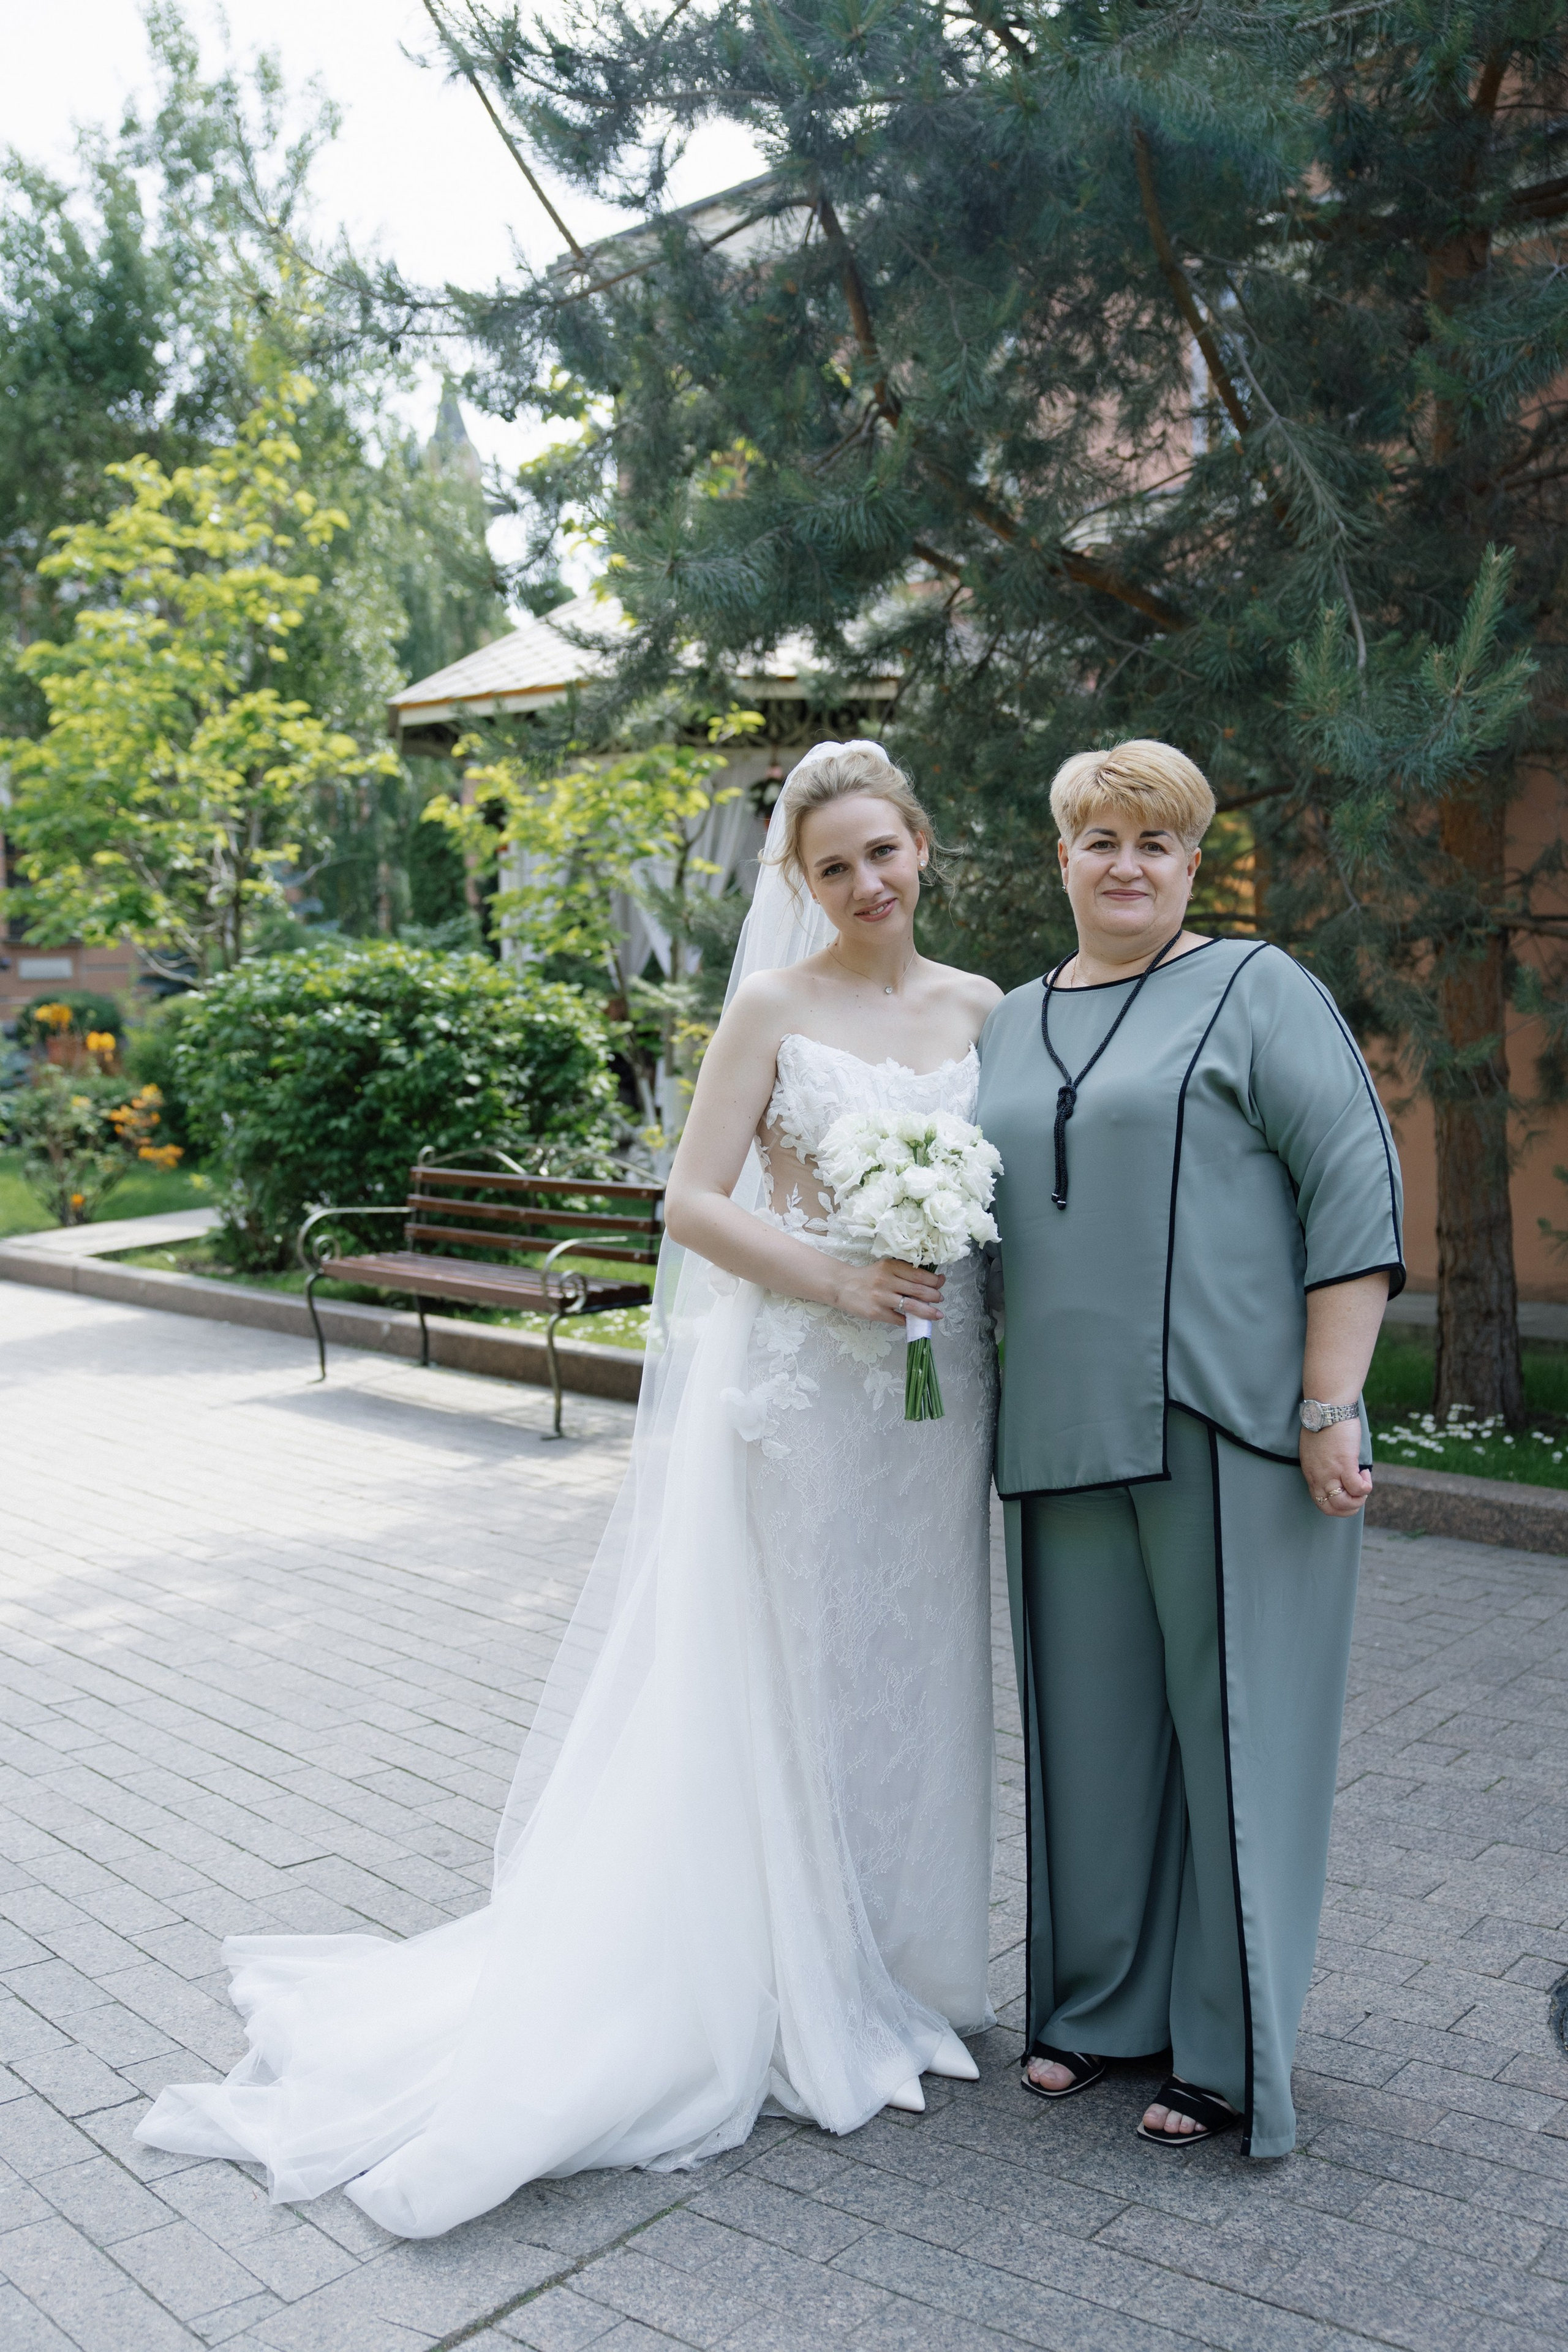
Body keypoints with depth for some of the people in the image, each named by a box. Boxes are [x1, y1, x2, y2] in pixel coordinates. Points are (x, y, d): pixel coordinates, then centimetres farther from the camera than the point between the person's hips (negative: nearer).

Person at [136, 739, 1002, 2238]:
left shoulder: (980, 1007, 8)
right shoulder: (774, 1005, -4)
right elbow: (694, 1201, -7)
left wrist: (980, 1311, -1)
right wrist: (832, 1279, -18)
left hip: (935, 1389, 5)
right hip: (795, 1384, -4)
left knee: (907, 1677, 13)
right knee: (778, 1679, 4)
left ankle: (888, 1973, 32)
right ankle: (783, 1996, 21)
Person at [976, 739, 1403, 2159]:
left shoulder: (1258, 991, -1)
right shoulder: (1010, 1025, 16)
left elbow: (1358, 1186, -8)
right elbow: (972, 1214, 20)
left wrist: (1331, 1407, -14)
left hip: (1230, 1429, -5)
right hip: (1066, 1436, 5)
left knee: (1235, 1722, 4)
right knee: (1091, 1717, 12)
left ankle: (1231, 2053, 19)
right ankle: (1102, 2004, 30)